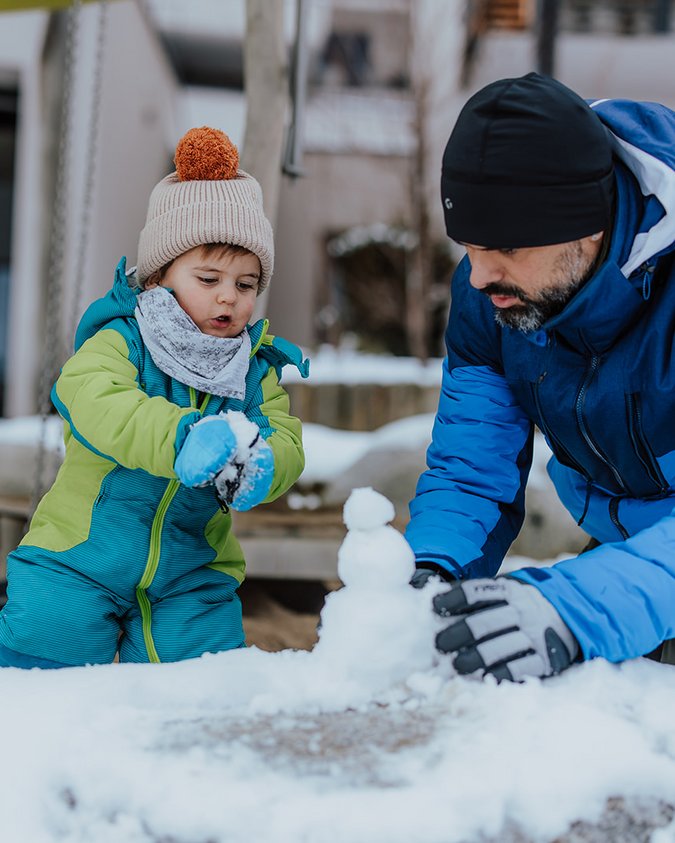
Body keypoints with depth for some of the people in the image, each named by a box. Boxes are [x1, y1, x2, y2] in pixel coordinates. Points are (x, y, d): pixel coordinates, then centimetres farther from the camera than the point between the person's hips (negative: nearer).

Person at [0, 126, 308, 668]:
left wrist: (258, 467, -35)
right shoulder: (120, 342, -11)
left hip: (191, 577, 3)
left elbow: (287, 444, -9)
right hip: (79, 562, -3)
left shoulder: (257, 369, 3)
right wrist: (184, 437, -47)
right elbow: (95, 404, -31)